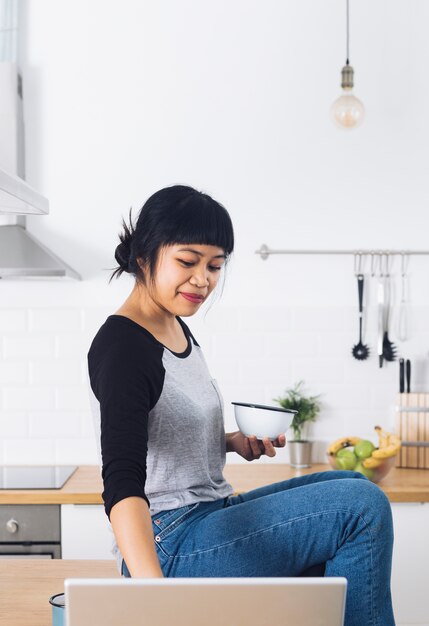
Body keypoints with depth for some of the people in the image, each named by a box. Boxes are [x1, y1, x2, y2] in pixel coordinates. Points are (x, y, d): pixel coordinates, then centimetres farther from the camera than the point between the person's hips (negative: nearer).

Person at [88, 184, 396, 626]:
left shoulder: (178, 330, 10)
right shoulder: (122, 346, -18)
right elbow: (122, 483, -31)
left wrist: (233, 443, 4)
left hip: (209, 517, 10)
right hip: (168, 549, -9)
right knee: (363, 506, -16)